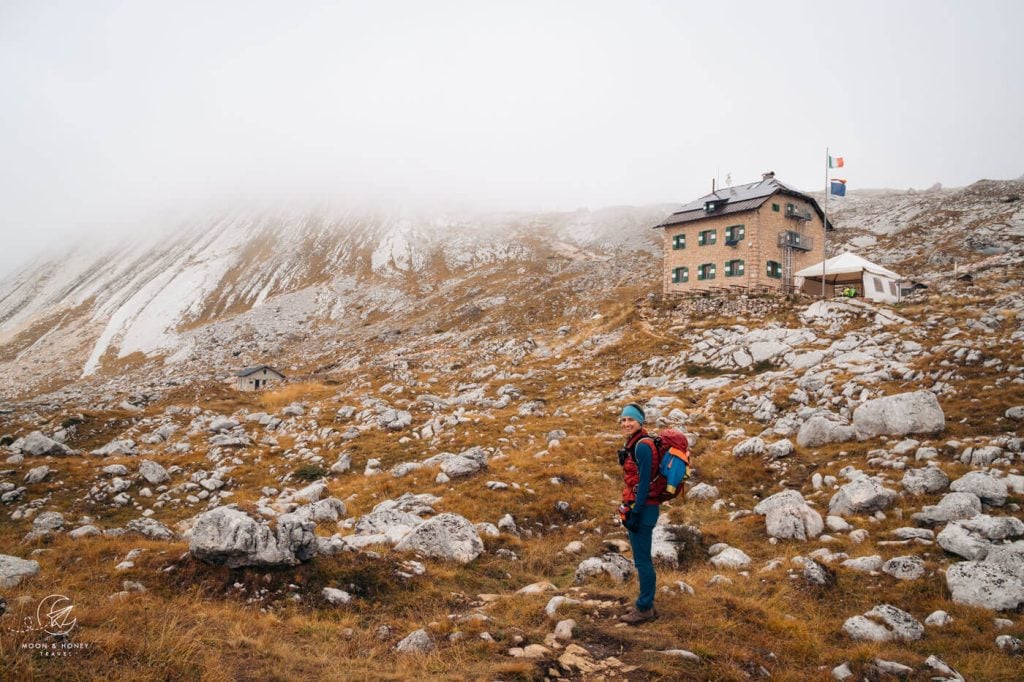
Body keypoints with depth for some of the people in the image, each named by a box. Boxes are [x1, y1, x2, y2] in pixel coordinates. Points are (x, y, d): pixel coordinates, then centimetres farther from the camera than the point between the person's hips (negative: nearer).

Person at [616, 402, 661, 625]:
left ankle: (644, 608, 7)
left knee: (642, 560, -2)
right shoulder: (634, 444, 13)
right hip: (638, 507, 10)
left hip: (642, 508, -10)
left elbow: (644, 481, -19)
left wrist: (635, 512, -20)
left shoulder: (642, 445, -16)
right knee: (643, 559, 16)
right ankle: (646, 605, 25)